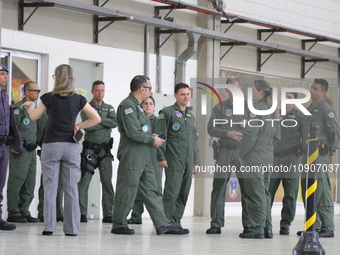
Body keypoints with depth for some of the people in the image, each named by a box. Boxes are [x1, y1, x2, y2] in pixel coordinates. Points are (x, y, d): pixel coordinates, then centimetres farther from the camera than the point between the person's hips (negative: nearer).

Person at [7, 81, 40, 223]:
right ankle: (13, 213, -4)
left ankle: (24, 212, 13)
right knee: (17, 181, -7)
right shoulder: (19, 108, -8)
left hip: (31, 151, 9)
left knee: (29, 185, 8)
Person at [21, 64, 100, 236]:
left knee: (50, 187, 1)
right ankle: (71, 228, 4)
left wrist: (29, 106, 30)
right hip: (71, 146, 1)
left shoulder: (49, 98, -4)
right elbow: (96, 119, 3)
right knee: (71, 188, 4)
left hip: (51, 145, -1)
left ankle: (49, 227, -3)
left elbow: (34, 117, 11)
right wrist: (79, 126, 8)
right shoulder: (78, 99, 0)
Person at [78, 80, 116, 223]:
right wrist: (105, 123, -5)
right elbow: (87, 125, -13)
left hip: (105, 149, 3)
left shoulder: (109, 108, 14)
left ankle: (108, 214, 5)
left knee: (107, 182, 2)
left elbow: (115, 123, -5)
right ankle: (81, 213, -8)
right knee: (84, 181, -9)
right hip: (90, 148, -3)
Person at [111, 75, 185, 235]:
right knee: (127, 191, -3)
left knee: (152, 191, 8)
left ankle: (162, 224, 8)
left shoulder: (137, 106, 20)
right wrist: (152, 140, -9)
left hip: (144, 157, 10)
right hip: (131, 157, -10)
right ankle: (118, 225, 5)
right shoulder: (127, 105, -13)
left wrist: (151, 136, 8)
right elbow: (133, 132, -21)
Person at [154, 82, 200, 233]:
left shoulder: (190, 116, 22)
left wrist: (196, 160, 20)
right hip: (173, 160, -7)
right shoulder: (167, 113, 1)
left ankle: (176, 221, 9)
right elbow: (160, 136, -5)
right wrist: (161, 157, -13)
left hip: (188, 161, 7)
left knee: (184, 193, 4)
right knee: (172, 192, -12)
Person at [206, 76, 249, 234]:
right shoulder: (220, 108, 11)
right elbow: (211, 129, 3)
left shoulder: (247, 107, 11)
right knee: (219, 188, -3)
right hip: (224, 151, 0)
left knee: (247, 188, -1)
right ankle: (216, 224, 1)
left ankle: (248, 224, 5)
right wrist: (228, 134, -12)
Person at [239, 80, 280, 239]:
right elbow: (276, 135, 17)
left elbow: (251, 134, -16)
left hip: (255, 156, -8)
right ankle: (266, 228, 14)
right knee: (264, 192, 13)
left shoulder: (257, 109, -13)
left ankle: (257, 228, -5)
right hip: (268, 156, 8)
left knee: (255, 193, -6)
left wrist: (242, 154, -7)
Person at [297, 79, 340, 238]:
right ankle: (313, 226, 15)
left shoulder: (326, 110, -6)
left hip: (320, 155, -9)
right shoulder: (308, 110, 19)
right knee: (307, 192, 9)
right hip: (307, 156, 9)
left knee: (322, 193, -9)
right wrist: (303, 153, 16)